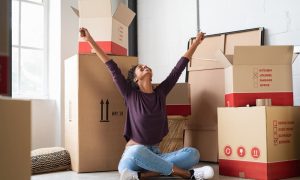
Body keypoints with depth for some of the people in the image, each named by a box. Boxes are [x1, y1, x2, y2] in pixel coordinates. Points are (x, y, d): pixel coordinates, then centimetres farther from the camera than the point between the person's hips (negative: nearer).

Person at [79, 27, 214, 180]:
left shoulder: (160, 93, 9)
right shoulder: (131, 95, 0)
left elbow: (179, 67, 14)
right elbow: (112, 67, -4)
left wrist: (196, 42, 22)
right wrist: (90, 40, -8)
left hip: (155, 155, 4)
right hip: (133, 156, -4)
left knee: (193, 153, -21)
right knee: (138, 151, -41)